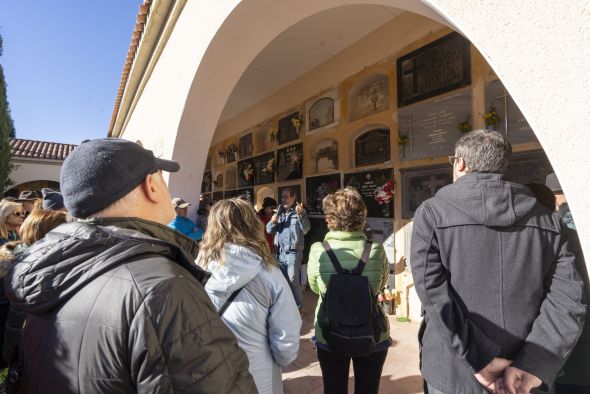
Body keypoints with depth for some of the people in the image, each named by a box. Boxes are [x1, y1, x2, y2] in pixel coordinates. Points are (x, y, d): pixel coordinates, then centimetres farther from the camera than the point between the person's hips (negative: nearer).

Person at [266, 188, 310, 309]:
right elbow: (269, 230, 8)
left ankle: (297, 307, 13)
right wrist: (272, 221, -14)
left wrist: (301, 214, -33)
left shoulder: (299, 212, -2)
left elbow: (305, 230, -16)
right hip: (279, 252, 5)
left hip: (293, 252, -5)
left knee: (293, 281, -2)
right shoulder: (279, 213, 12)